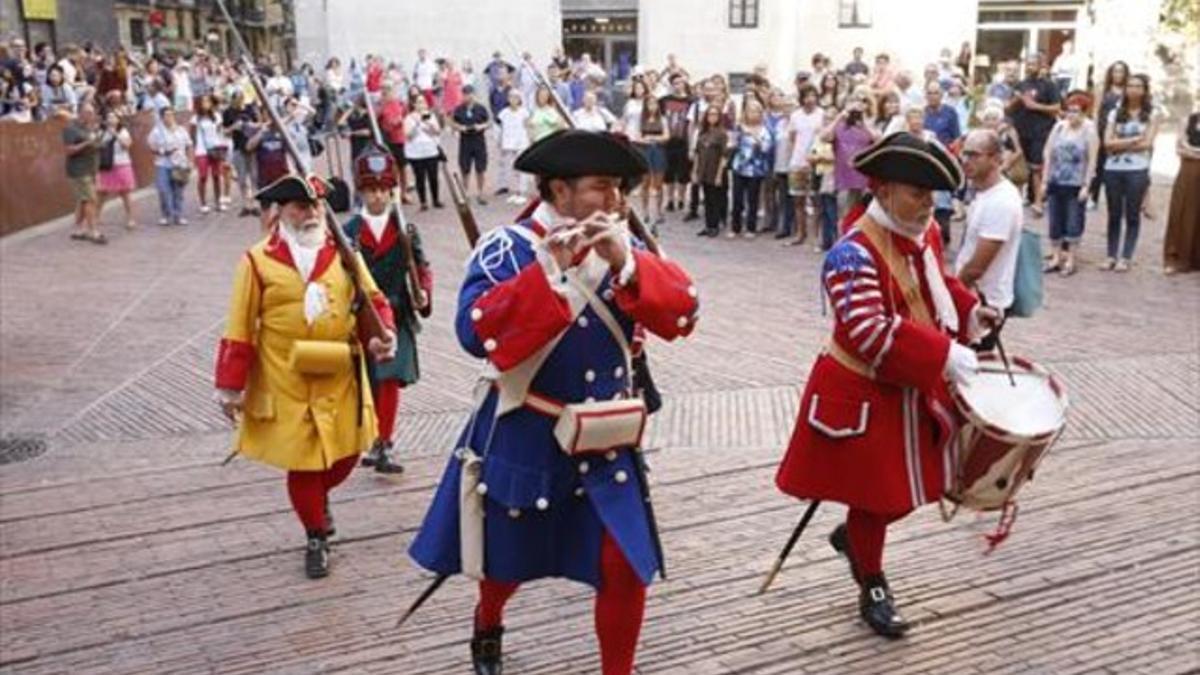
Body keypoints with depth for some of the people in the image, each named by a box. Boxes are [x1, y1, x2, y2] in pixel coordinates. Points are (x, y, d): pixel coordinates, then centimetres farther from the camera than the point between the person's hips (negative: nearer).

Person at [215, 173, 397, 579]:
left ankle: (318, 497, 44)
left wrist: (382, 335, -15)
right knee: (302, 462, 6)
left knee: (346, 454, 11)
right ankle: (316, 537, 26)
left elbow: (372, 301, 6)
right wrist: (230, 386, -4)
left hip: (339, 378, 3)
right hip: (287, 383, -3)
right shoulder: (258, 261, -7)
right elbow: (240, 328, -4)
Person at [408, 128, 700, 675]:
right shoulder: (508, 250, -15)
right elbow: (475, 332, -29)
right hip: (525, 440, -3)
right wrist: (549, 272, -34)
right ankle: (487, 628, 52)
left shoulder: (622, 246, -1)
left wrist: (625, 264, -26)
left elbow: (682, 312, -12)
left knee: (626, 567, -3)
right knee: (509, 559, 18)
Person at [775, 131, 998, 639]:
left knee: (914, 484, 19)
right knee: (874, 494, 7)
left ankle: (852, 535, 44)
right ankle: (873, 587, 29)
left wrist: (969, 313, 3)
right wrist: (945, 356, -33)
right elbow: (871, 334, -33)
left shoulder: (925, 234, 2)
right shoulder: (853, 254, -26)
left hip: (917, 389, 8)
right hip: (865, 396, -8)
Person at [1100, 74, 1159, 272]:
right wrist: (1134, 139, -8)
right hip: (1113, 169, 2)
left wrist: (1119, 145, -7)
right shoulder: (1115, 113, 7)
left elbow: (1146, 144, -8)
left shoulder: (1151, 116, 3)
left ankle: (1126, 257, 8)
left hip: (1137, 170, -2)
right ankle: (1111, 255, 15)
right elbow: (1108, 143, -3)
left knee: (1132, 215, 3)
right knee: (1114, 214, 8)